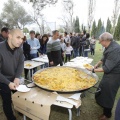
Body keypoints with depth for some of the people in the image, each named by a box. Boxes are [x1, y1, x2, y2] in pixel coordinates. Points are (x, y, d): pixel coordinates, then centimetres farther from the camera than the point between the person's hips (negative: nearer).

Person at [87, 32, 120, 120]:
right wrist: (97, 64, 5)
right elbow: (105, 58, 15)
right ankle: (102, 102, 52)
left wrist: (93, 70, -22)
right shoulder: (110, 46, 0)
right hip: (110, 72, 9)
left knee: (108, 93, 6)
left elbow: (107, 68, -31)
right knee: (103, 89, 25)